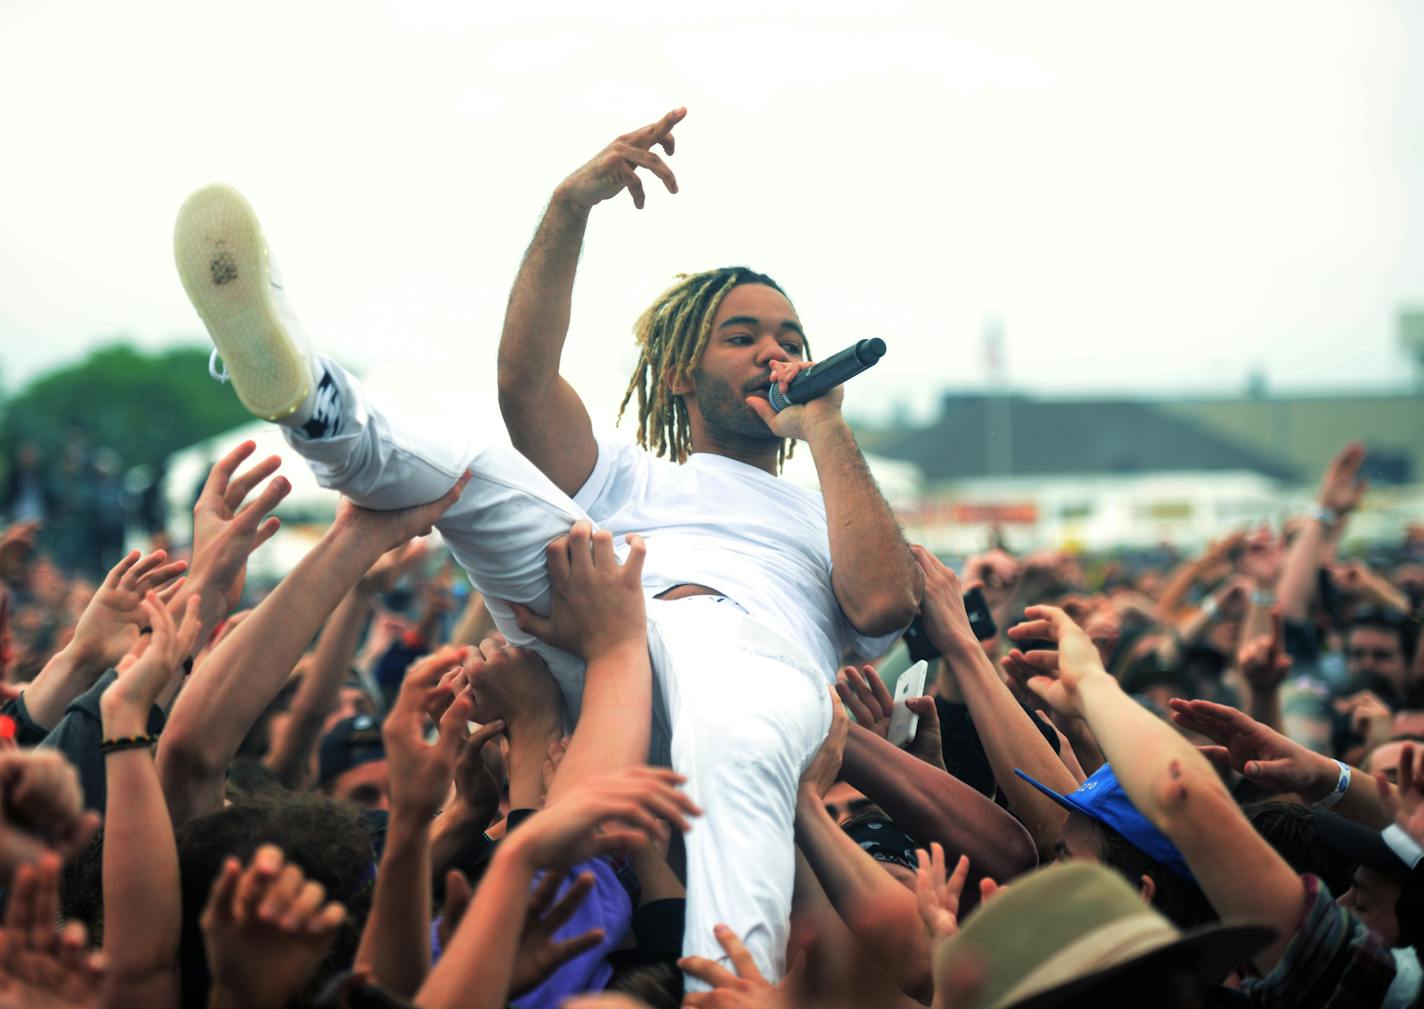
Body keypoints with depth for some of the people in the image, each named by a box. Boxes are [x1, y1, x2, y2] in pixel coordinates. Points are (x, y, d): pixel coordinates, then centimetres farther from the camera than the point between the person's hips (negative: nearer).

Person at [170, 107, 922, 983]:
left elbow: (885, 603, 12)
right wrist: (569, 209, 5)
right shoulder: (622, 482, 39)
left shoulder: (831, 520, 39)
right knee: (470, 472, -18)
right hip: (603, 634, 2)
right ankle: (304, 392, -48)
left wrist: (825, 428, 21)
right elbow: (525, 379, 16)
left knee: (736, 746, -42)